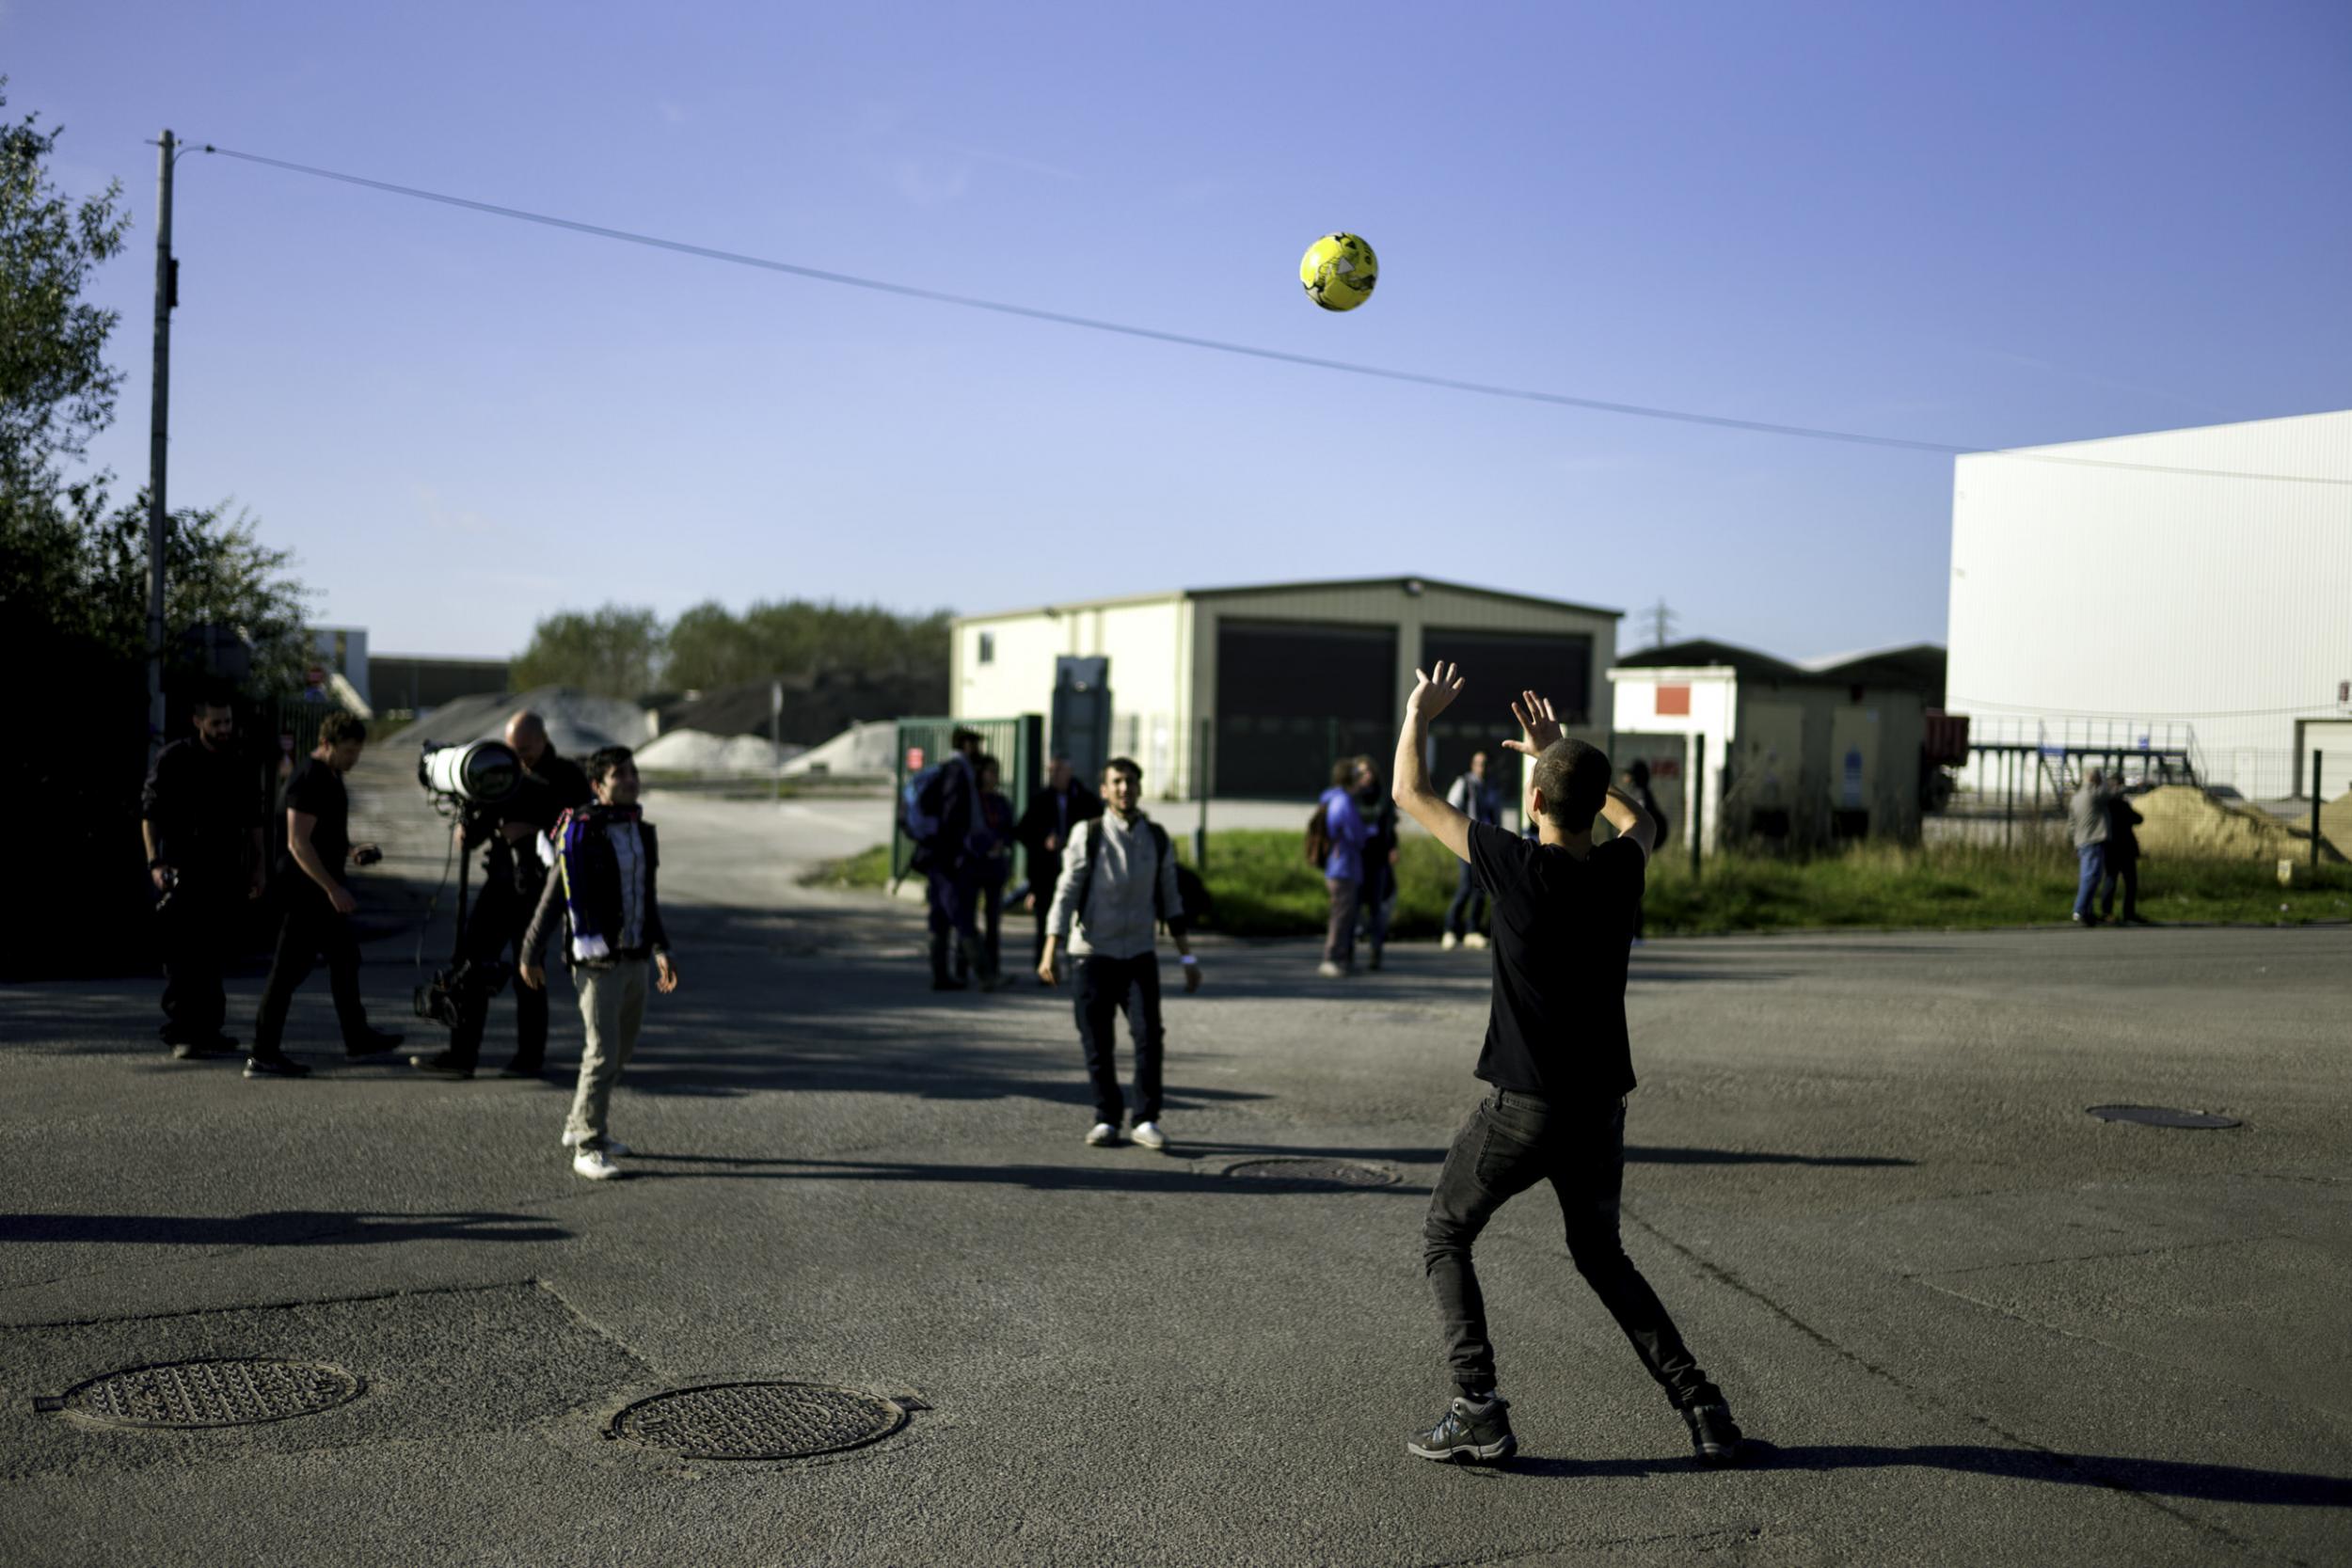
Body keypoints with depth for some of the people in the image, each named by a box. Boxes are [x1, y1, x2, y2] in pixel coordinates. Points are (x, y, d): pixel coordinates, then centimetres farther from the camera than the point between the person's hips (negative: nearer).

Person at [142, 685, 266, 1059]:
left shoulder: (241, 768, 13)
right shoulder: (173, 759, 0)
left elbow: (253, 824, 19)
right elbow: (150, 814, -2)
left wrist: (257, 868, 13)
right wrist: (155, 862, -11)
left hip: (225, 875, 4)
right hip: (181, 873, -4)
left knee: (213, 957, 8)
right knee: (181, 956, -6)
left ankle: (208, 1030, 14)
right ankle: (181, 1034, -4)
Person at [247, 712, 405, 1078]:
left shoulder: (330, 776, 13)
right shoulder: (308, 780, -18)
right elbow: (298, 843, -24)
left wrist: (352, 850, 11)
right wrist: (333, 889, -25)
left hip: (322, 887, 11)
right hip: (307, 887, -10)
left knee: (344, 959, 18)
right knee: (289, 969, -7)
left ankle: (358, 1039, 30)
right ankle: (262, 1056, -3)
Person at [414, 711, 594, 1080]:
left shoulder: (567, 777, -4)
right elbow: (485, 818, 15)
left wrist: (534, 833, -20)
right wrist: (466, 830, -8)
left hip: (538, 886, -5)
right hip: (500, 880, 5)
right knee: (472, 959, 0)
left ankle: (531, 1056, 11)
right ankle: (461, 1054, 4)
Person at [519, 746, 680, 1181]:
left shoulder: (642, 833, 8)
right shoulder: (581, 834, -14)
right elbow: (552, 898, -8)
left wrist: (661, 949, 7)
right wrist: (531, 954, -4)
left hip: (634, 961, 8)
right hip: (597, 962, -7)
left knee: (621, 1050, 16)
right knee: (603, 1053, -11)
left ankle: (580, 1125, 34)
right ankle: (588, 1149, -1)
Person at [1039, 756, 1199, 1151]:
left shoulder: (1157, 838, 7)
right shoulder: (1088, 834, -2)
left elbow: (1170, 900, 13)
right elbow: (1066, 893, -4)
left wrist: (1187, 957, 12)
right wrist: (1050, 952, -12)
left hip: (1141, 954, 2)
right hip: (1095, 954, -1)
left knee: (1149, 1036, -10)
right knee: (1098, 1044, 1)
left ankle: (1146, 1120, 1)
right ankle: (1106, 1119, 16)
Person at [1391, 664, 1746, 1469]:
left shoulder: (1519, 866, -14)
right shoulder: (1622, 870, -2)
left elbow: (1411, 795, -2)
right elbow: (1638, 819, 26)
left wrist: (1419, 717, 14)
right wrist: (1562, 754, 29)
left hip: (1522, 1105, -5)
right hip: (1602, 1103, 5)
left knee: (1444, 1237, 12)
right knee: (1601, 1255, 22)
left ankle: (1477, 1412, 1)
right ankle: (1700, 1407, 14)